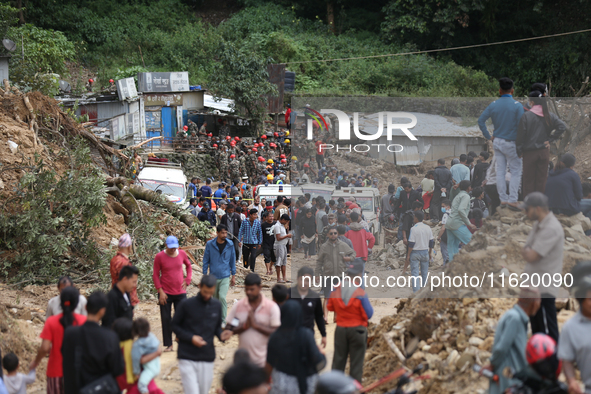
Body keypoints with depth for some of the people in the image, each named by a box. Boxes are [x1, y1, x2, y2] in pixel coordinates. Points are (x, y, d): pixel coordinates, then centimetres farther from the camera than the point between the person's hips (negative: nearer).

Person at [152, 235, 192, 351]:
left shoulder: (182, 254, 1)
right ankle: (169, 345, 10)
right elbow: (155, 275, -3)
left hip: (180, 292, 2)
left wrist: (187, 280, 6)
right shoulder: (159, 257, -7)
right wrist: (160, 291, -9)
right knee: (166, 319, 2)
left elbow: (188, 266, 19)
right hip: (165, 293, -2)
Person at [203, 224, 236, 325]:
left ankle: (223, 321, -9)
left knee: (222, 297, -17)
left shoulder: (230, 244, -2)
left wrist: (233, 276, 8)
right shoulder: (210, 244, -6)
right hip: (213, 276, 1)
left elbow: (232, 260, 7)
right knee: (215, 299, 12)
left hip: (225, 276, -1)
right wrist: (205, 275, 1)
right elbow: (206, 260, 2)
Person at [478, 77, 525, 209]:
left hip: (497, 142, 4)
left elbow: (481, 120, 1)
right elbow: (521, 126, -15)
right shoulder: (517, 106, -11)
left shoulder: (493, 105, 0)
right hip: (511, 143, -4)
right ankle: (512, 199, -2)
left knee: (500, 171, 10)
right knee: (515, 172, 4)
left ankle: (503, 199, 14)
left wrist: (488, 136, 8)